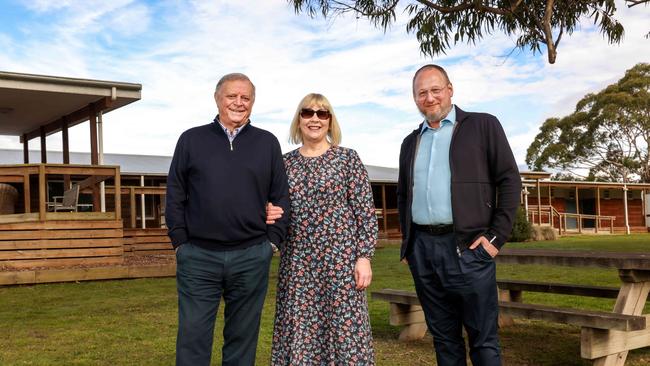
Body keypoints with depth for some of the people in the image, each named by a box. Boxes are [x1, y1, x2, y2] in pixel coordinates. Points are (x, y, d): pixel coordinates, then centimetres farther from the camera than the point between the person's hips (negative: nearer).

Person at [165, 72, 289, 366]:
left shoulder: (268, 143, 9)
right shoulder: (191, 140, 8)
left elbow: (281, 197, 9)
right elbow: (175, 195, 6)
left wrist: (273, 240, 1)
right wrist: (180, 241, 0)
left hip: (251, 257, 1)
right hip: (198, 257, 0)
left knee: (242, 337, 9)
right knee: (193, 336, 2)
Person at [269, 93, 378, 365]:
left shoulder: (347, 158, 0)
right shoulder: (285, 162, 10)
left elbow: (365, 211, -3)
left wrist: (364, 256, -9)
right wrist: (269, 216, -6)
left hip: (340, 257, -3)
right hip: (297, 262, 4)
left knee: (343, 330, -1)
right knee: (299, 333, 6)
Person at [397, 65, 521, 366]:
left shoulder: (483, 126, 3)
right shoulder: (410, 143, 17)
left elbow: (509, 180, -1)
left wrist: (496, 236, -8)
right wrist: (407, 241, 11)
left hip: (468, 247, -4)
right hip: (422, 251, 5)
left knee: (483, 338, 0)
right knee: (443, 336, 11)